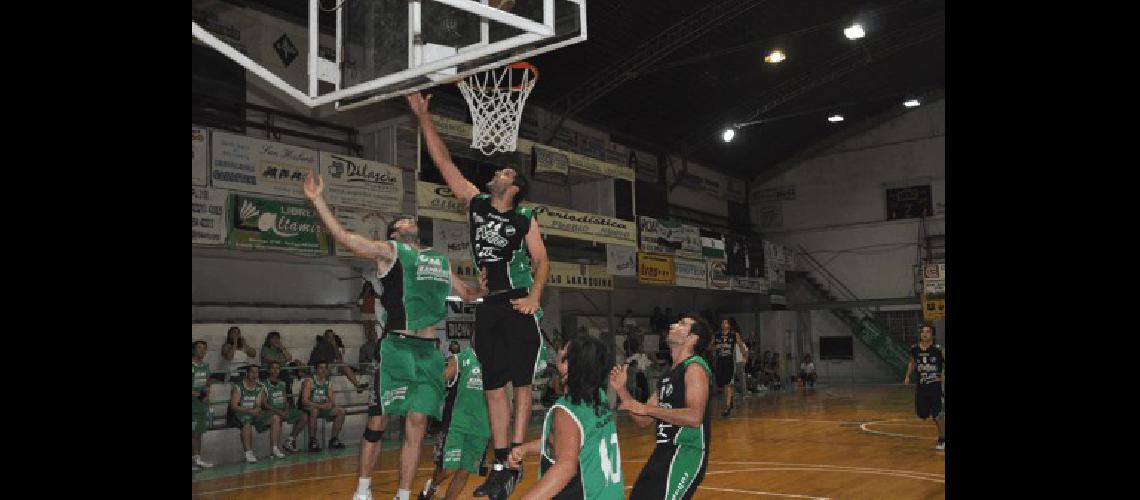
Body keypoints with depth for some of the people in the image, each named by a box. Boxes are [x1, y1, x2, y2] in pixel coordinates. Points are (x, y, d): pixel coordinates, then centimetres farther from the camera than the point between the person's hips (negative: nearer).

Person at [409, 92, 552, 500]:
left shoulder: (525, 218, 2)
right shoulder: (475, 203, 9)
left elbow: (541, 260, 1)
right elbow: (443, 159, 9)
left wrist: (534, 297, -15)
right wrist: (423, 115, 7)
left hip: (517, 306, -3)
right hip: (486, 306, 4)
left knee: (521, 383, -1)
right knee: (493, 387, 5)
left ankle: (515, 461, 3)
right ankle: (501, 465, 10)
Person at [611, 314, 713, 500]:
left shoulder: (695, 367, -11)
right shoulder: (669, 374, 16)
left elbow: (694, 417, -26)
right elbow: (643, 421, 16)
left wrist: (646, 408, -22)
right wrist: (621, 390, 4)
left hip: (687, 452, -9)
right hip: (665, 451, 9)